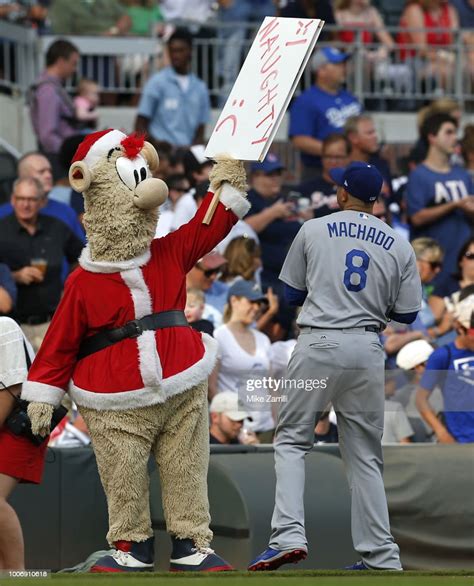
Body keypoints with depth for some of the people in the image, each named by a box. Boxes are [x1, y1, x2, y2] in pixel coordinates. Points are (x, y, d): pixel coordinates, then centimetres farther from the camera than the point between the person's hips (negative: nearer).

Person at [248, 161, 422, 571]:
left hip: (318, 343, -2)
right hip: (367, 350, 3)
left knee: (292, 440, 6)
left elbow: (292, 293, 10)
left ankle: (289, 535, -13)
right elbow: (407, 313, 8)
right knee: (365, 454, 10)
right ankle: (381, 557, 6)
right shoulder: (399, 246, 7)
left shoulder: (314, 231, 3)